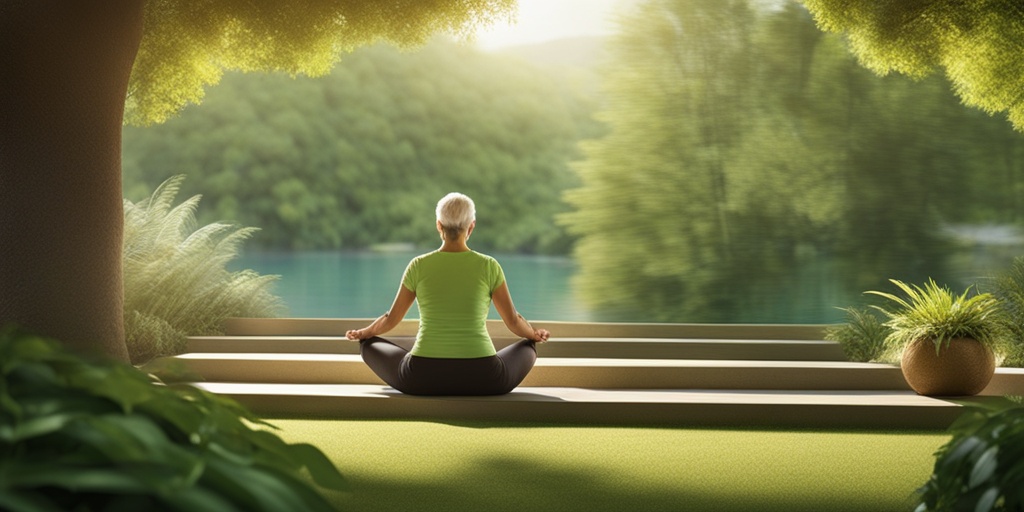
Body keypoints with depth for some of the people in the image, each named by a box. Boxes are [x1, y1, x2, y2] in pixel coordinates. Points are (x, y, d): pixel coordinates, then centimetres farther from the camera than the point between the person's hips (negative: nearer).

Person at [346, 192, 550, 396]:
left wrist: (363, 333, 36)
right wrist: (534, 334, 33)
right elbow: (513, 321, 10)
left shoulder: (418, 266, 2)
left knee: (369, 345, 27)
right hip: (481, 377, 0)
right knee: (528, 346, 31)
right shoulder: (489, 266, 0)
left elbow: (391, 319, 14)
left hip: (423, 377, 0)